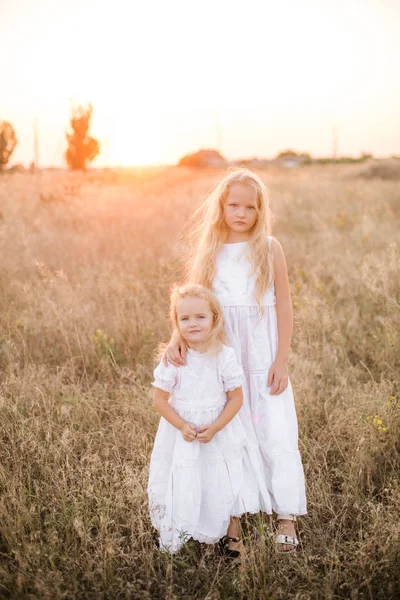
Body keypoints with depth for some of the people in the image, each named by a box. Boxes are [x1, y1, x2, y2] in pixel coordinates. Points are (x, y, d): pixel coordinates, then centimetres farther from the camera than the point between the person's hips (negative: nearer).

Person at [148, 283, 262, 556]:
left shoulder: (225, 356, -12)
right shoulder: (173, 359, -12)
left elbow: (236, 398, -7)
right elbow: (160, 399, -6)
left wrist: (215, 427, -18)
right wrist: (181, 425, -17)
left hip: (220, 433, 0)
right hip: (181, 434, 0)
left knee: (222, 486, 10)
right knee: (181, 488, 6)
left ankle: (229, 532, 36)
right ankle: (174, 537, 31)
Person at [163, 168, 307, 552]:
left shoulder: (269, 249, -2)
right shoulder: (208, 250, 3)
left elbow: (284, 307, -2)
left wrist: (281, 361, -7)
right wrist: (177, 337, -17)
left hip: (262, 358, -2)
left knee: (274, 434, 0)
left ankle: (286, 518, 11)